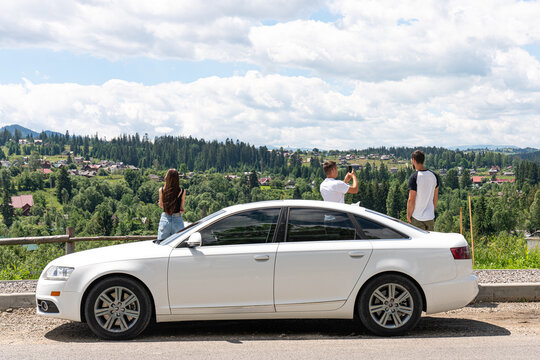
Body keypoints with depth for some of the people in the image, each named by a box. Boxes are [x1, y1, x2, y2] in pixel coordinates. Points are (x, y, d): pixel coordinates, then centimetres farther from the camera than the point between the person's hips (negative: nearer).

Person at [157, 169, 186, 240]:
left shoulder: (161, 190, -6)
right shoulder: (182, 192, -9)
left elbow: (161, 205, 8)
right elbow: (181, 209, -2)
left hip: (164, 219, 1)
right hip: (177, 220, -1)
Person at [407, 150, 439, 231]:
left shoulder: (414, 177, -16)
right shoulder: (433, 175, 3)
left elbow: (411, 200, -16)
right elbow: (436, 197, 11)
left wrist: (408, 215, -5)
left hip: (417, 218, -5)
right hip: (430, 216, 5)